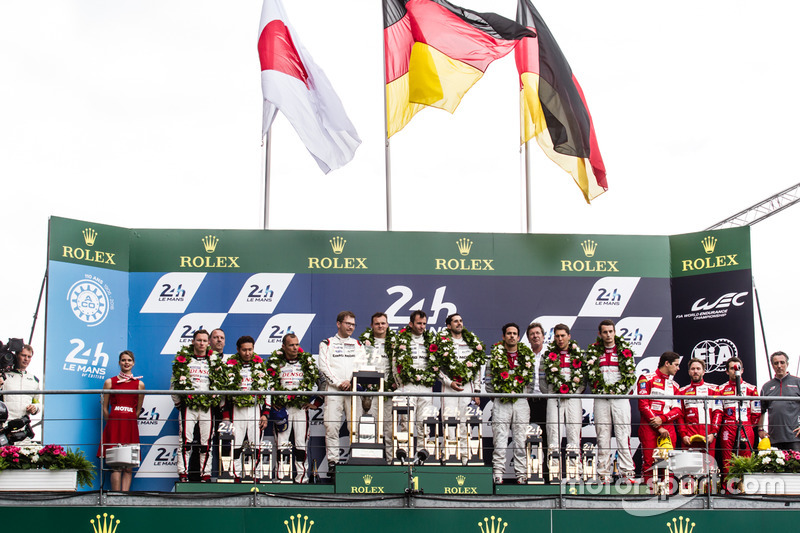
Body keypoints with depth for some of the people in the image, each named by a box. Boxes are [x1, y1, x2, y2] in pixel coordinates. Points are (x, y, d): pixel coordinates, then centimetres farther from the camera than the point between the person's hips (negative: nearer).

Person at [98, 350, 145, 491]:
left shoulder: (139, 384, 10)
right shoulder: (110, 382, 8)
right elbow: (105, 408, 9)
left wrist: (129, 421, 8)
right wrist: (113, 423, 5)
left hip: (131, 426, 2)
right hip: (114, 425, -2)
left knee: (128, 466, -1)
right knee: (117, 465, -8)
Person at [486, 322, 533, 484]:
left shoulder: (527, 356, 10)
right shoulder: (495, 355, 6)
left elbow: (531, 379, 16)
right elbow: (488, 379, 8)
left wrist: (525, 395, 8)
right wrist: (494, 397, 4)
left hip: (521, 402, 2)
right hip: (501, 403, -1)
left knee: (521, 440, 2)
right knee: (499, 440, -5)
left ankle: (521, 473, 7)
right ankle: (498, 473, -2)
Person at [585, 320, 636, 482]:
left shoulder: (624, 350, 7)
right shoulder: (593, 350, 11)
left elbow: (630, 374, 1)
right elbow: (590, 373, 3)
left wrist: (618, 389, -9)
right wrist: (602, 389, -8)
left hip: (620, 398, -1)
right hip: (600, 399, 1)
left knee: (623, 435, -6)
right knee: (602, 436, 1)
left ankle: (627, 472, -5)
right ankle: (604, 473, 3)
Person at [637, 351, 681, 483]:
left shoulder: (674, 385, 20)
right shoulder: (647, 379, 3)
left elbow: (677, 410, 10)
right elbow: (643, 405, -5)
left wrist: (662, 419, -10)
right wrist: (659, 428, -10)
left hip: (668, 429, 5)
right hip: (649, 428, -5)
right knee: (649, 463, -8)